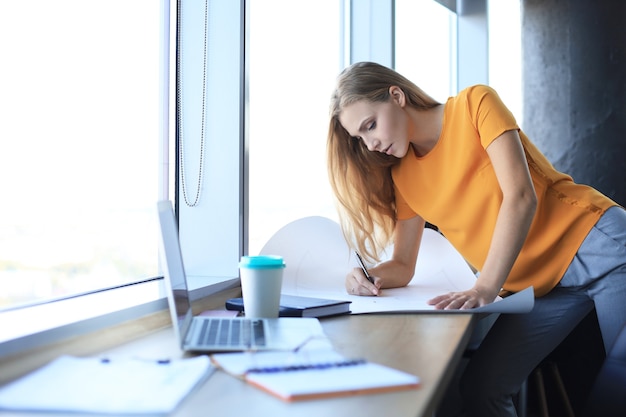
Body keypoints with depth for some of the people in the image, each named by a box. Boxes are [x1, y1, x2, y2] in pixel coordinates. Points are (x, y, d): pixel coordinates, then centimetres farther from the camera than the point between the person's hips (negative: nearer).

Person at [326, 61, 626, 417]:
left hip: (597, 244, -4)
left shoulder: (475, 104, -7)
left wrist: (484, 289, -25)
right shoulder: (401, 176, 7)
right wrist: (370, 276, -13)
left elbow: (521, 197, -17)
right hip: (539, 288, 5)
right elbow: (403, 267, 10)